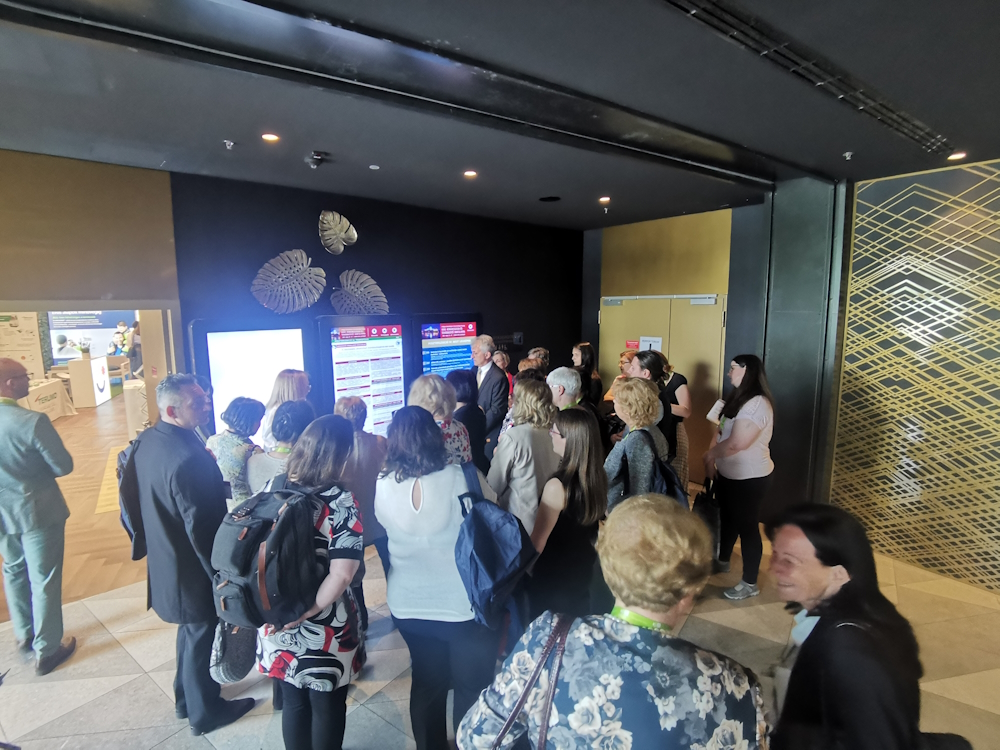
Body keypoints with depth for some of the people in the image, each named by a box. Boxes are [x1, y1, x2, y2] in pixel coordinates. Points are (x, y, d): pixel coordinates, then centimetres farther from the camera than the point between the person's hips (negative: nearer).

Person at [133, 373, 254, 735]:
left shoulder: (146, 441, -4)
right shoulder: (188, 458, -33)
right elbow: (201, 528, -27)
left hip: (164, 560, 9)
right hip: (192, 568, -9)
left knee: (191, 628, 29)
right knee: (203, 636, 14)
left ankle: (186, 697, 49)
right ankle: (204, 712, 37)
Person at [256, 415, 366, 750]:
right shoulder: (341, 502, -21)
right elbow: (341, 575, -27)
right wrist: (304, 613, -15)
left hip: (278, 623, 5)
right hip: (324, 630, -4)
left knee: (293, 703, 26)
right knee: (328, 708, 20)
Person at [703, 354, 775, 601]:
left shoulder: (757, 403, -23)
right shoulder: (739, 398, 10)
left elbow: (736, 443, -27)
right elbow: (723, 433, 15)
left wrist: (710, 455, -12)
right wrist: (712, 458, 2)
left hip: (750, 478, -9)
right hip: (729, 475, 10)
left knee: (747, 526, 2)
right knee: (727, 519, 23)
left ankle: (750, 583, 17)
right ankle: (722, 561, 42)